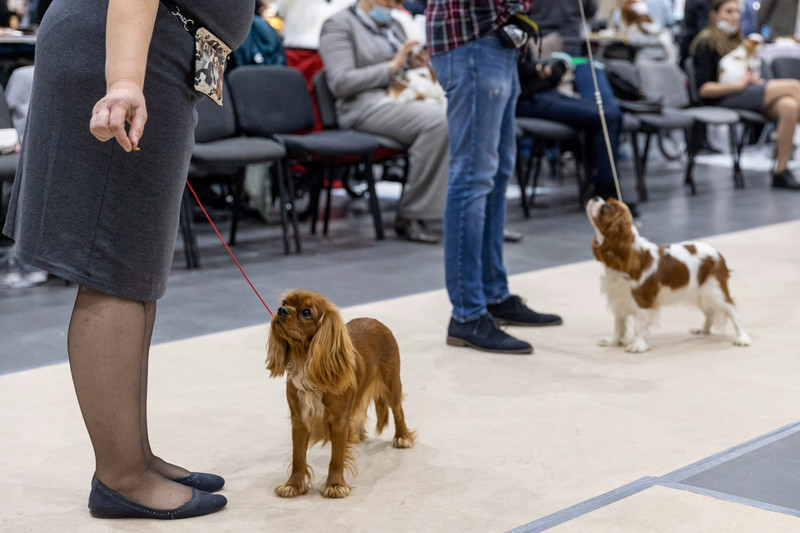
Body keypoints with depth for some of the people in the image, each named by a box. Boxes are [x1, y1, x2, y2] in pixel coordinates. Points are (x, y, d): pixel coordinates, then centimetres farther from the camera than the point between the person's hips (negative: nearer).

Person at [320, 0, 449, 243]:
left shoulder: (394, 25, 25)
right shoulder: (338, 25, 2)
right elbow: (341, 83, -10)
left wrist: (415, 63, 5)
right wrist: (392, 66, -12)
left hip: (402, 100, 7)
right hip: (366, 107, -7)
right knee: (438, 120, -32)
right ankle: (410, 216, -24)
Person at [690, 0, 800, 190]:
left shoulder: (736, 42, 24)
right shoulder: (705, 44, -1)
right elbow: (704, 89, -10)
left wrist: (753, 79, 2)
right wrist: (739, 85, -19)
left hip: (748, 96, 7)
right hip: (721, 101, -7)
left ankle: (781, 171, -26)